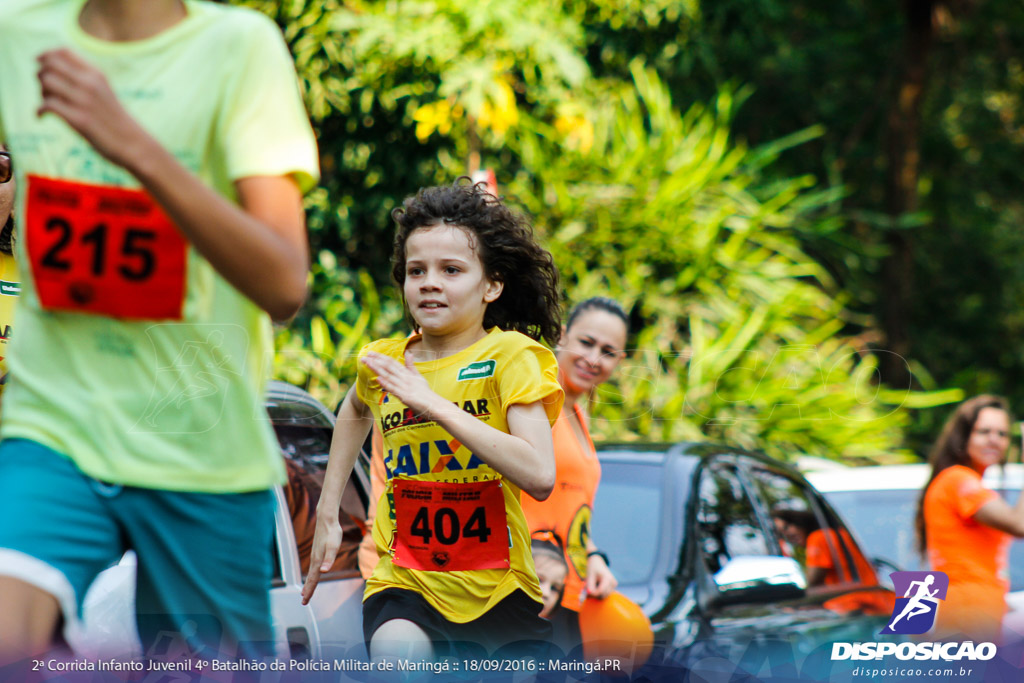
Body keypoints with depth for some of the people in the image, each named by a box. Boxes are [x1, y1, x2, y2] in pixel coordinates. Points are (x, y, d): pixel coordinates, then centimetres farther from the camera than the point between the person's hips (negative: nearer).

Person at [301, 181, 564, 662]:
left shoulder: (511, 355, -8)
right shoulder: (384, 362, 4)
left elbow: (539, 476, -24)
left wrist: (433, 403, -23)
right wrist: (327, 513, 24)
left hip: (499, 584, -1)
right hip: (406, 583, 1)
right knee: (396, 654, -27)